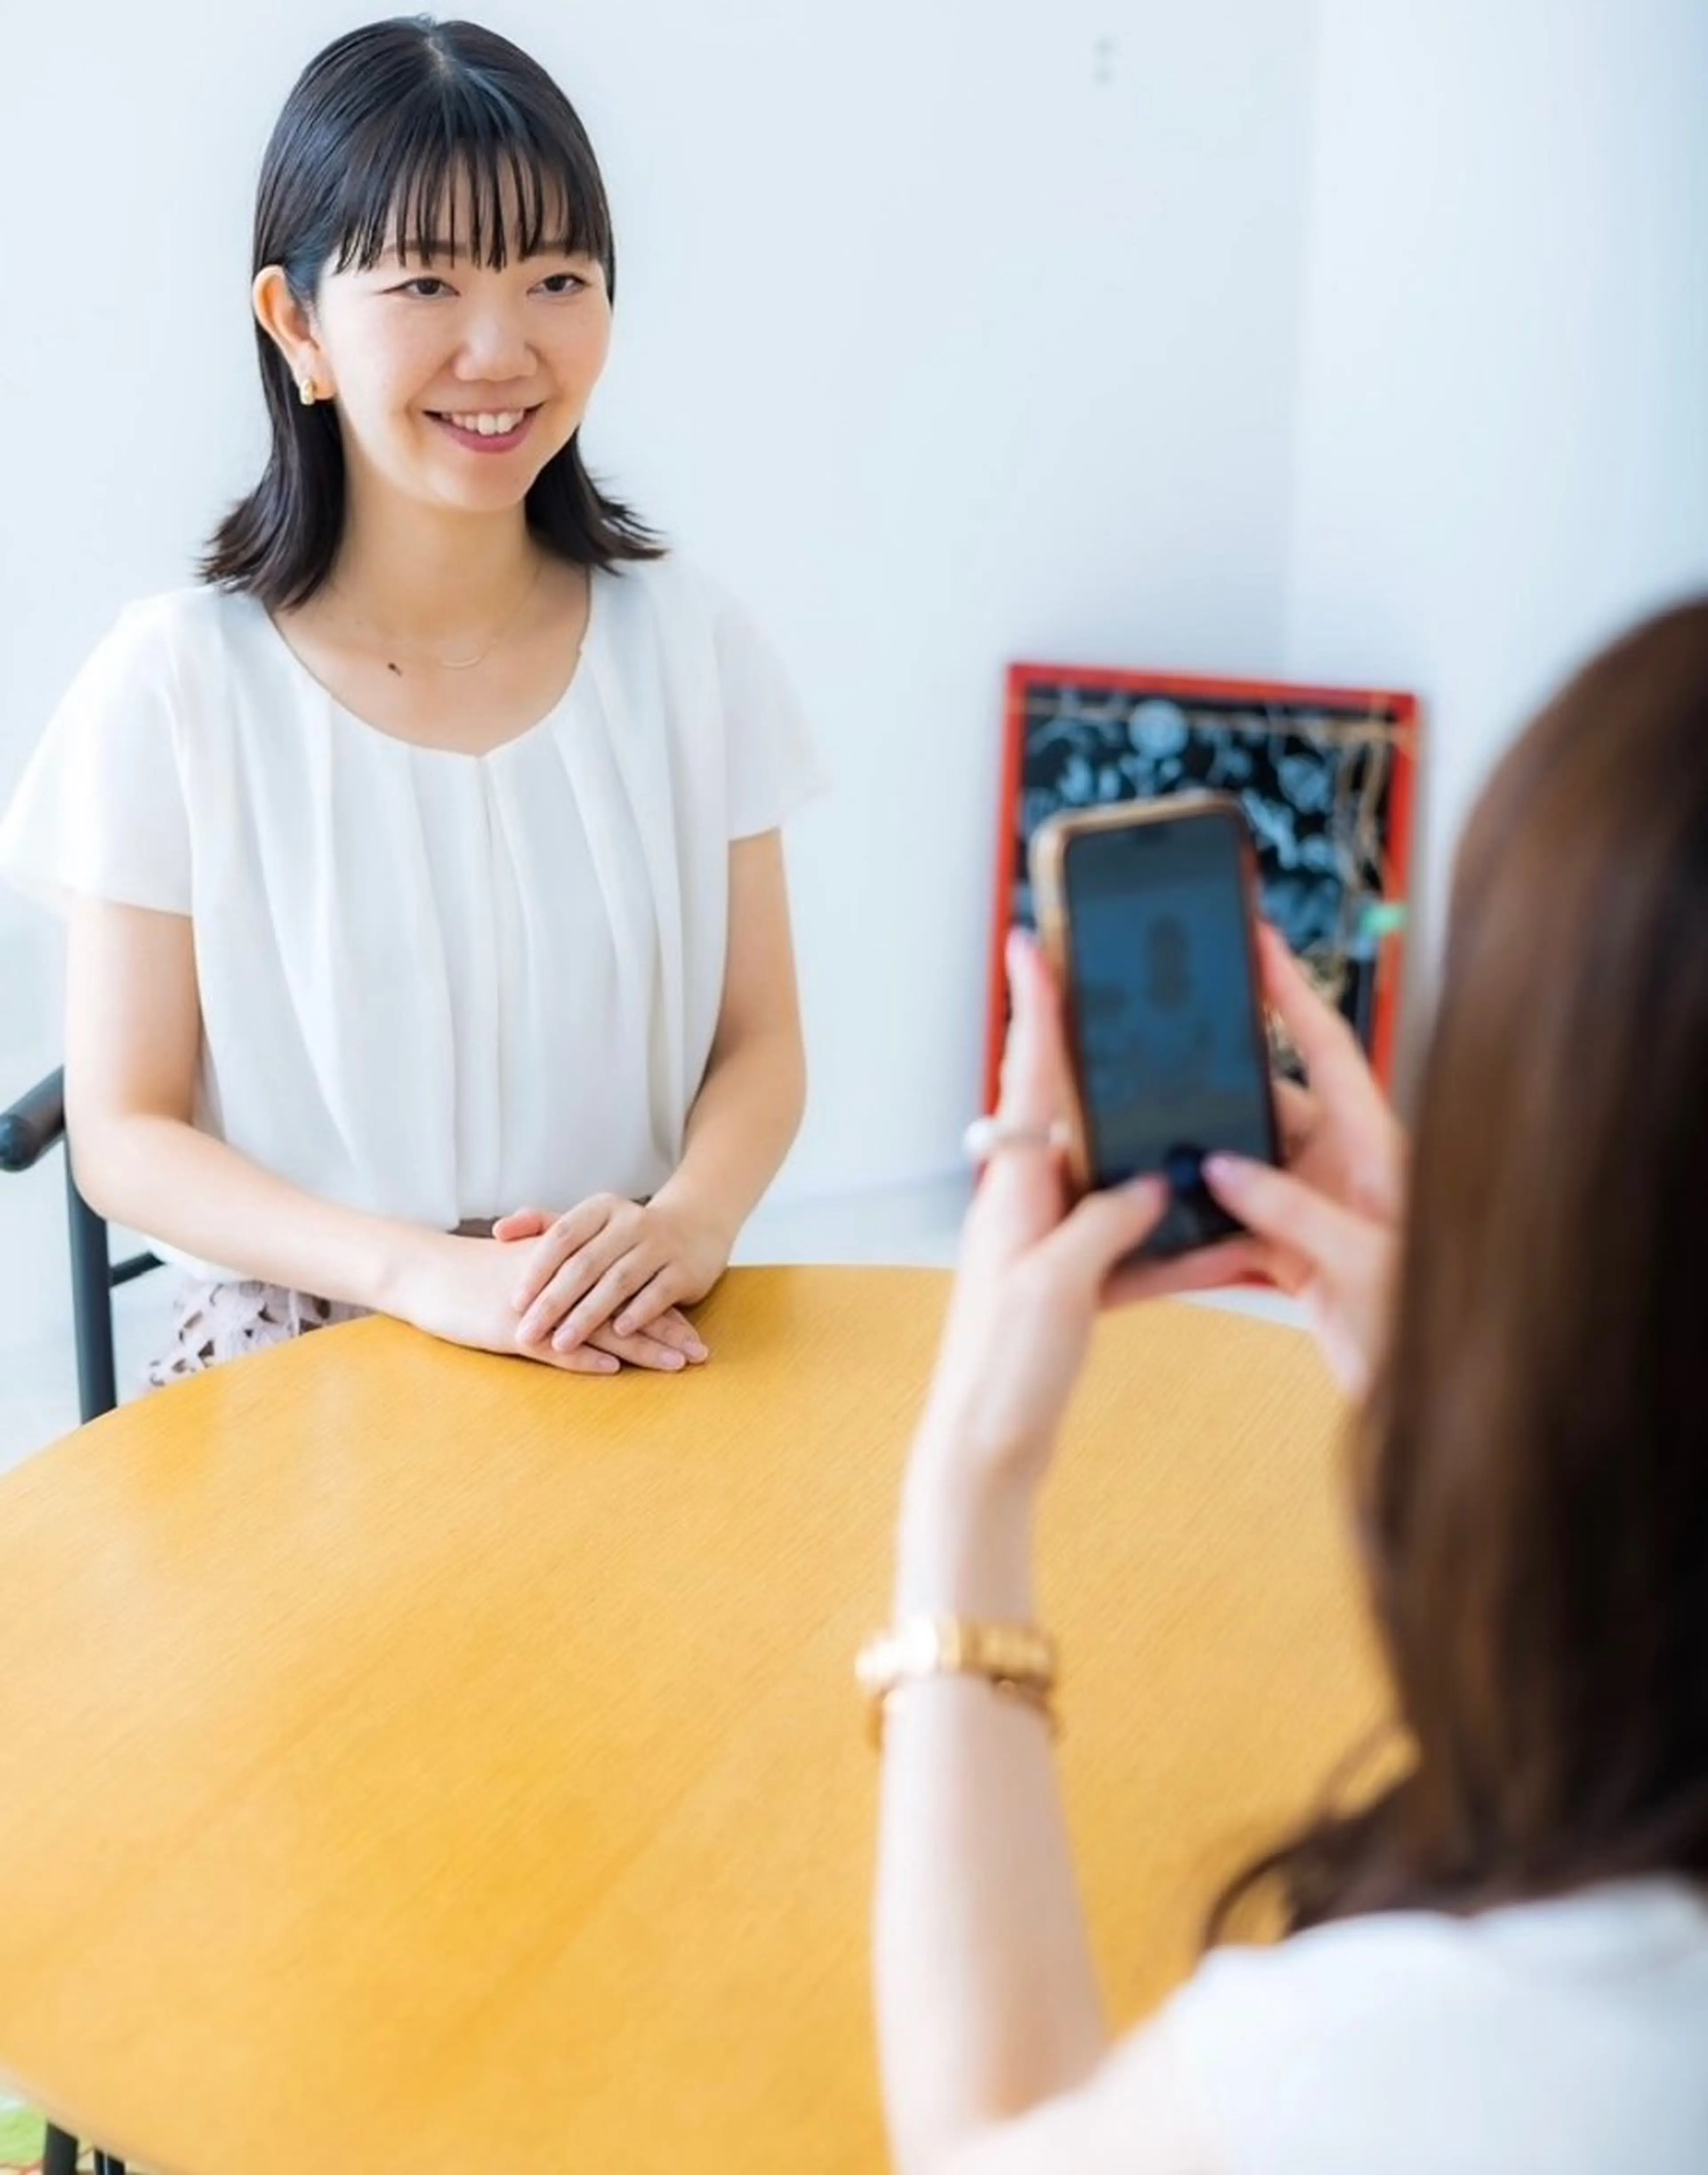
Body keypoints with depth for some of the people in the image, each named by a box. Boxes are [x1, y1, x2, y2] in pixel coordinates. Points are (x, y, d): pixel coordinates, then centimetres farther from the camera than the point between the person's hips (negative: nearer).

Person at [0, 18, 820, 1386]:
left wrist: (689, 1222, -16)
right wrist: (419, 1272, -18)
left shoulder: (692, 647, 2)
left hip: (640, 1351, 2)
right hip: (299, 1358, -1)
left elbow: (759, 1043, 6)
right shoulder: (175, 685, -5)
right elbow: (126, 1133, -2)